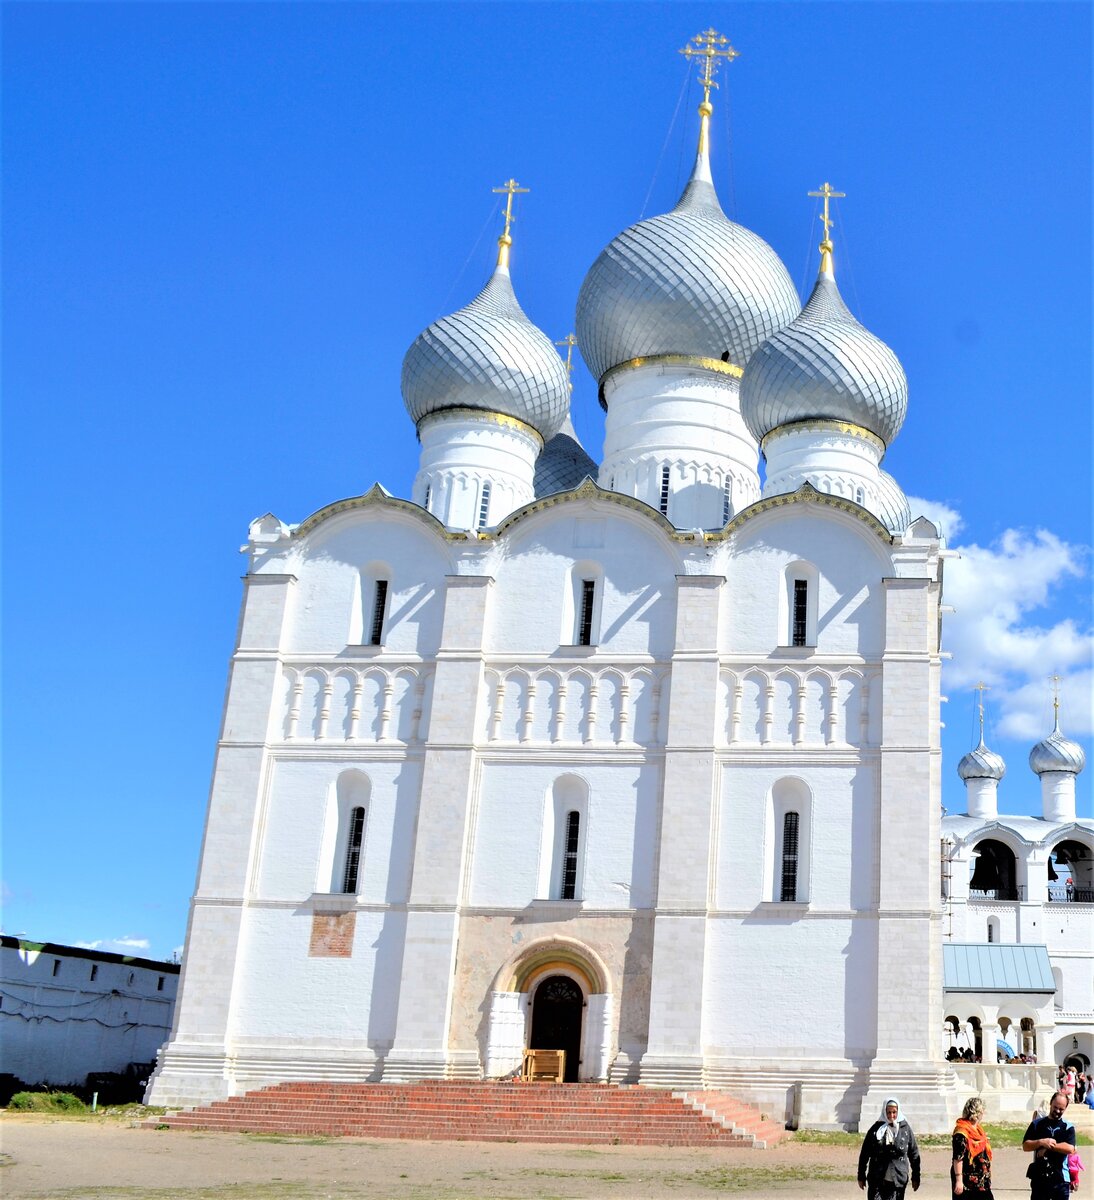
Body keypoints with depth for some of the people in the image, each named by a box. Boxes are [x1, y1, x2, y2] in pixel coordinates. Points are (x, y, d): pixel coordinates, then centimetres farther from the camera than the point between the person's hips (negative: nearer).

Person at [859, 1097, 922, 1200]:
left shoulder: (905, 1128, 0)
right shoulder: (876, 1129, -2)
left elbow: (914, 1153, 6)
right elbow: (864, 1153, 4)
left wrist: (915, 1177, 7)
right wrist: (861, 1176, 5)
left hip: (898, 1181, 1)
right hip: (877, 1181, -1)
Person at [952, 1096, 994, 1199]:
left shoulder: (978, 1129, 11)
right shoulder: (962, 1132, -19)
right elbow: (958, 1158, -22)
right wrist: (958, 1180, -24)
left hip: (981, 1182, 9)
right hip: (967, 1182, -9)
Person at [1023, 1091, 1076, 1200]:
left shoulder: (1068, 1127, 2)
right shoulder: (1037, 1124, 5)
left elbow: (1070, 1149, -13)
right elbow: (1025, 1146, 0)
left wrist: (1049, 1146, -13)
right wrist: (1041, 1142, -16)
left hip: (1061, 1178, -1)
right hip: (1039, 1177, 1)